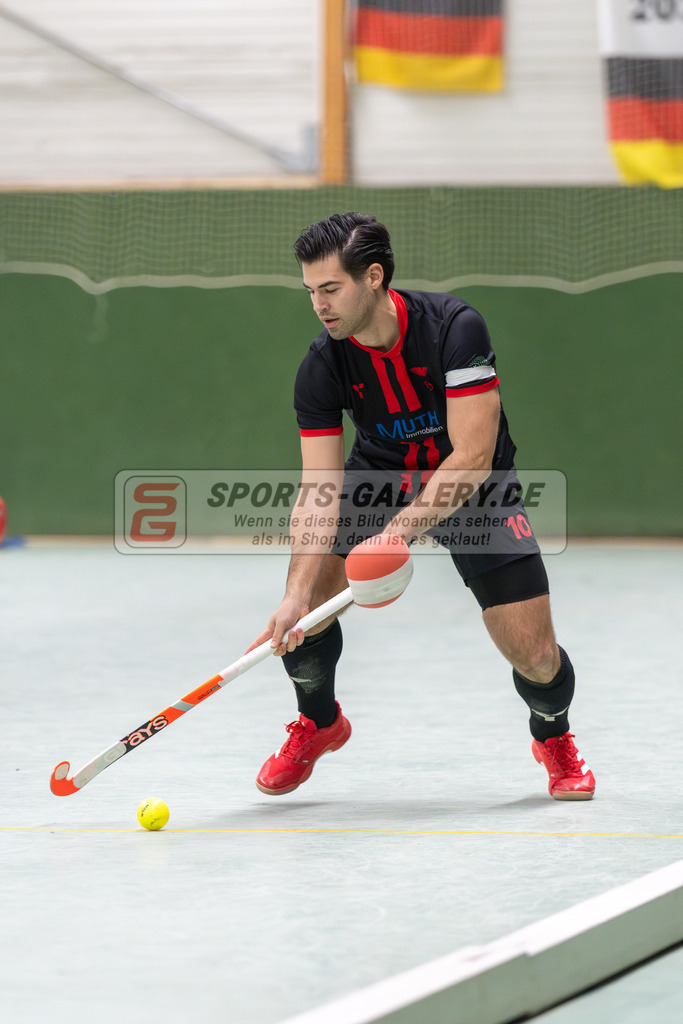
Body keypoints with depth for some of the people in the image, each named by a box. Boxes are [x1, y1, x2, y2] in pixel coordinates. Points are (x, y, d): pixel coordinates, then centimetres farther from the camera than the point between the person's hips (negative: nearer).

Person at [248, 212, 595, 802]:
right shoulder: (322, 367, -20)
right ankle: (318, 724, 13)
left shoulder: (454, 328, -30)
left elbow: (472, 457, -32)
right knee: (308, 584, -18)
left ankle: (554, 737, 24)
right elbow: (319, 489, -22)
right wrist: (298, 592, -36)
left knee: (536, 658, -13)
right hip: (380, 478, 3)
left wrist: (398, 532, -42)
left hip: (476, 491, -3)